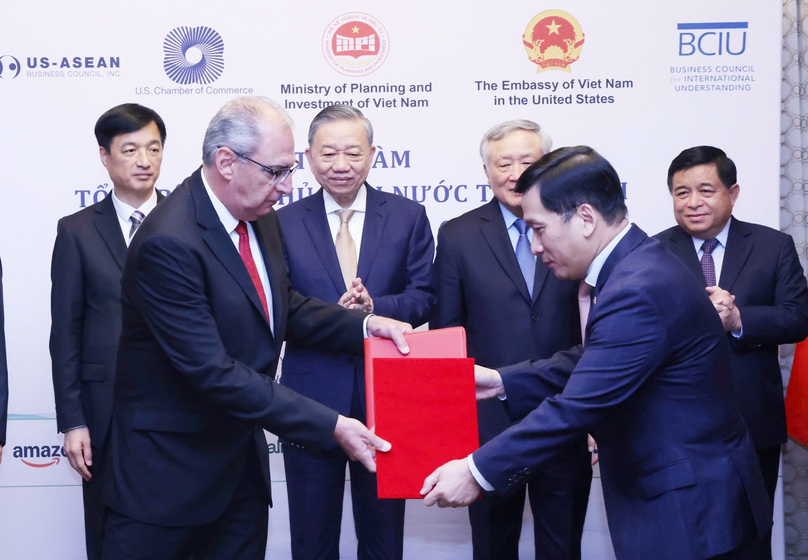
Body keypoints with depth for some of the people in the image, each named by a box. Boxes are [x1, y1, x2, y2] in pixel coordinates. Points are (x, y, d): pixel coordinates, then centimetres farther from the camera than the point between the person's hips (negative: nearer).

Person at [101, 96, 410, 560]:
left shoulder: (260, 217, 1)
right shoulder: (169, 243, -26)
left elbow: (284, 305, 13)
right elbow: (212, 371, -27)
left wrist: (364, 324, -6)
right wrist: (329, 426, -26)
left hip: (241, 455, 8)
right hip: (169, 466, -7)